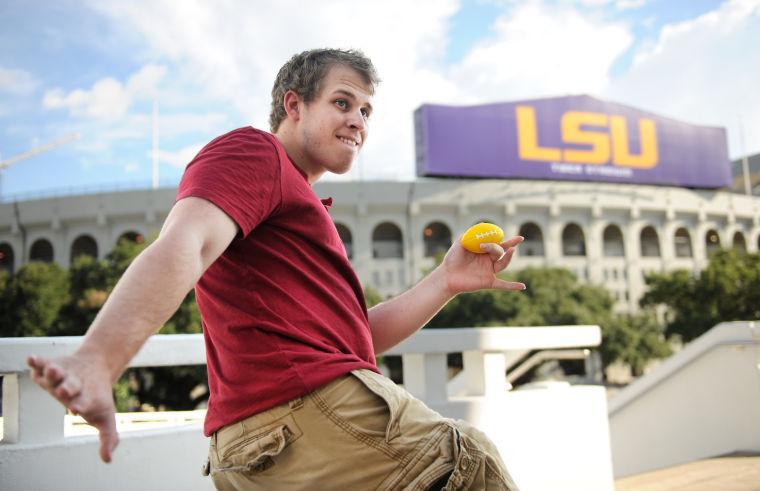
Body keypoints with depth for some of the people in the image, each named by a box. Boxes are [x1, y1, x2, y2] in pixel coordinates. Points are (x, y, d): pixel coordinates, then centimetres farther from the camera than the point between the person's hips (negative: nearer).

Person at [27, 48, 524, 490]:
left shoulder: (296, 202, 30)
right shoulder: (252, 151, 0)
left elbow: (354, 335, 23)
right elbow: (182, 246, -22)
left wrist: (446, 281, 11)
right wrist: (97, 363, -40)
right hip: (306, 409, -10)